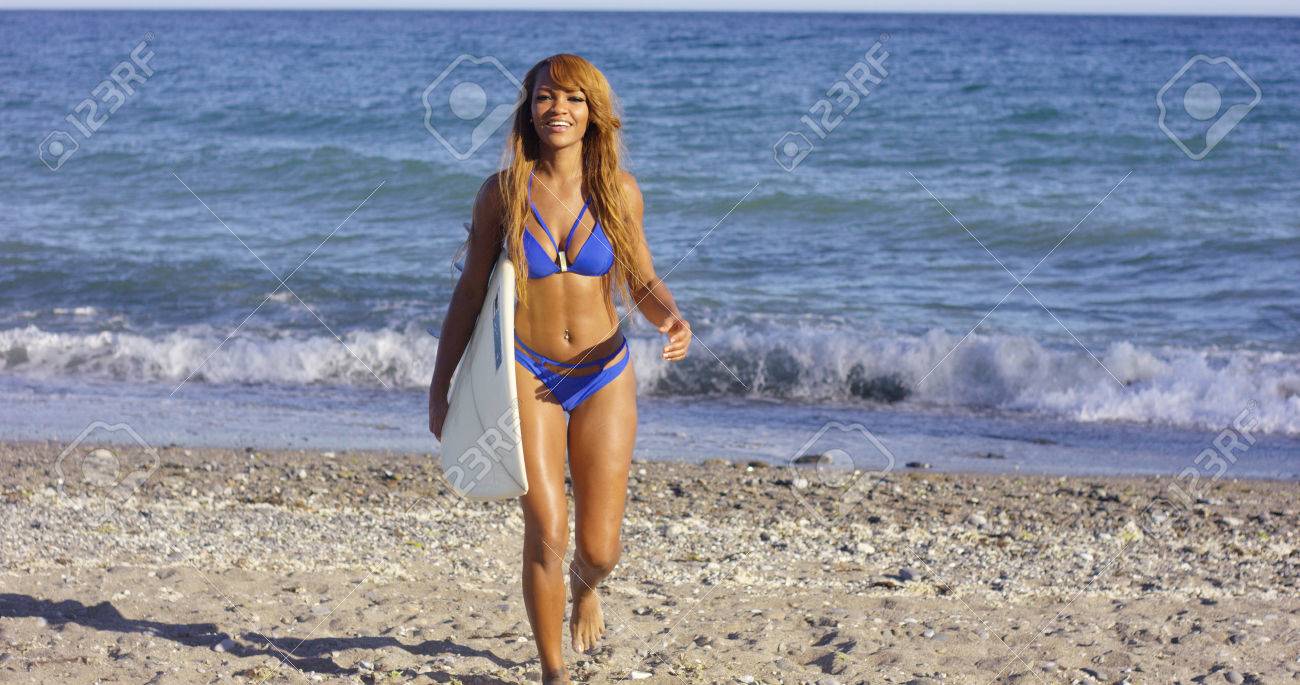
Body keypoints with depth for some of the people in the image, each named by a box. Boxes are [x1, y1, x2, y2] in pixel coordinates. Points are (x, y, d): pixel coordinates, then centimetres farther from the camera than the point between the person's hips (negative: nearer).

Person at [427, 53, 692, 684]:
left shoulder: (618, 190, -4)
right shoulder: (503, 191, -6)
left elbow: (641, 281, 7)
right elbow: (470, 292, 2)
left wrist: (671, 318, -16)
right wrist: (439, 387, 4)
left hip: (604, 378, 1)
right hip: (530, 375, -1)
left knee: (599, 549, 3)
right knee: (546, 533, -13)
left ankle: (584, 587, 42)